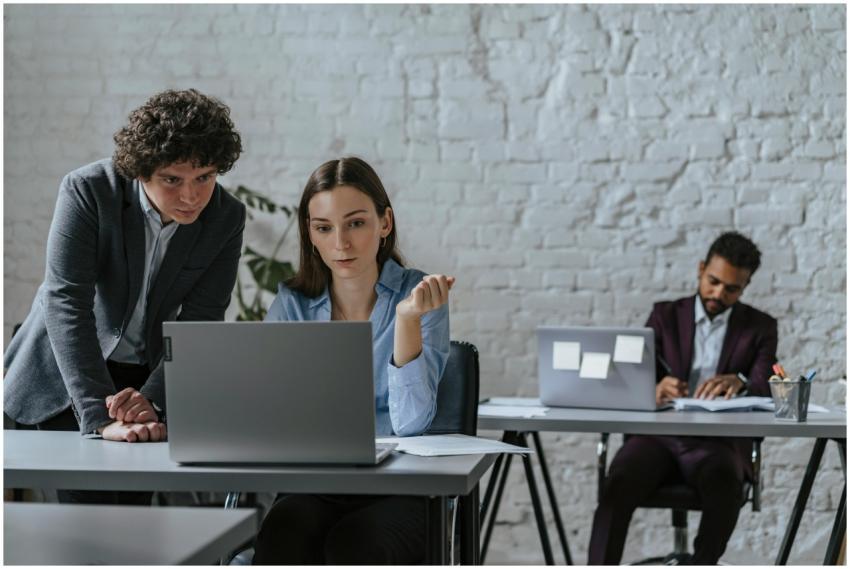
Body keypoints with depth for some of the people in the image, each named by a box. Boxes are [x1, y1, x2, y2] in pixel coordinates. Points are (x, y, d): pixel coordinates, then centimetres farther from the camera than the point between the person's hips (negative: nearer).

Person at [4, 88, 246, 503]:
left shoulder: (227, 217, -13)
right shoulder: (87, 191, -23)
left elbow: (199, 324, -14)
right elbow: (66, 302, -29)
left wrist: (153, 400, -31)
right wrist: (101, 417, -38)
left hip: (150, 377, 3)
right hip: (66, 374, -2)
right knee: (85, 502, -9)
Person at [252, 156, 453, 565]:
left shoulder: (421, 294, -2)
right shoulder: (292, 304, 6)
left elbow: (412, 421, -13)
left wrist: (408, 319, -23)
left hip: (402, 491, -1)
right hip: (312, 489, 2)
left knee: (352, 543, -33)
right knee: (282, 539, -32)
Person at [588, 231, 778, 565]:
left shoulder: (759, 327, 11)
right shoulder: (665, 315, 13)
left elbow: (767, 388, -4)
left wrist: (739, 382, -30)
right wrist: (654, 389, -24)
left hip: (719, 441, -1)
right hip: (657, 435, 1)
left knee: (725, 487, -36)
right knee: (619, 484, -31)